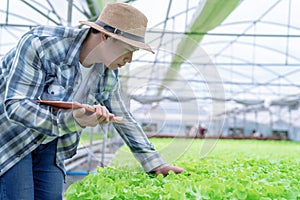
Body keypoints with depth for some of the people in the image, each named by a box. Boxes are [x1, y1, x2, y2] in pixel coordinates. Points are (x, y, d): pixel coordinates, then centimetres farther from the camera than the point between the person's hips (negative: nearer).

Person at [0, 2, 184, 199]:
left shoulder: (108, 75, -8)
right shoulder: (40, 43, -29)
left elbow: (124, 119, 6)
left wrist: (156, 164, 4)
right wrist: (72, 120, -46)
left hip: (49, 144, 6)